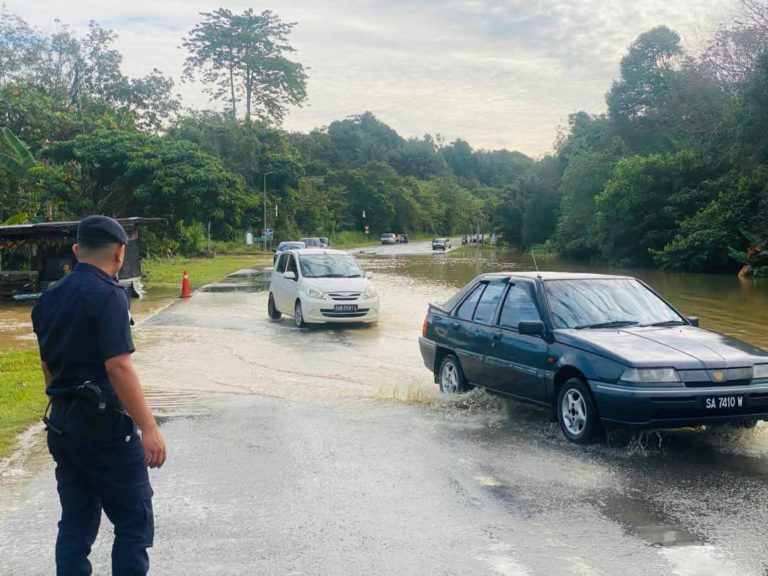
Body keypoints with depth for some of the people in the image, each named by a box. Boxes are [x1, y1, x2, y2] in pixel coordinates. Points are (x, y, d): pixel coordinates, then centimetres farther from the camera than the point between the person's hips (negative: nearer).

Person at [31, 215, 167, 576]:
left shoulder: (49, 298, 10)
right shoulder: (107, 294, -15)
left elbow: (48, 365, 17)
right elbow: (118, 367, -21)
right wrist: (148, 427, -20)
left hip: (62, 424, 8)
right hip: (103, 423, -8)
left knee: (76, 524, 13)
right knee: (134, 522, 2)